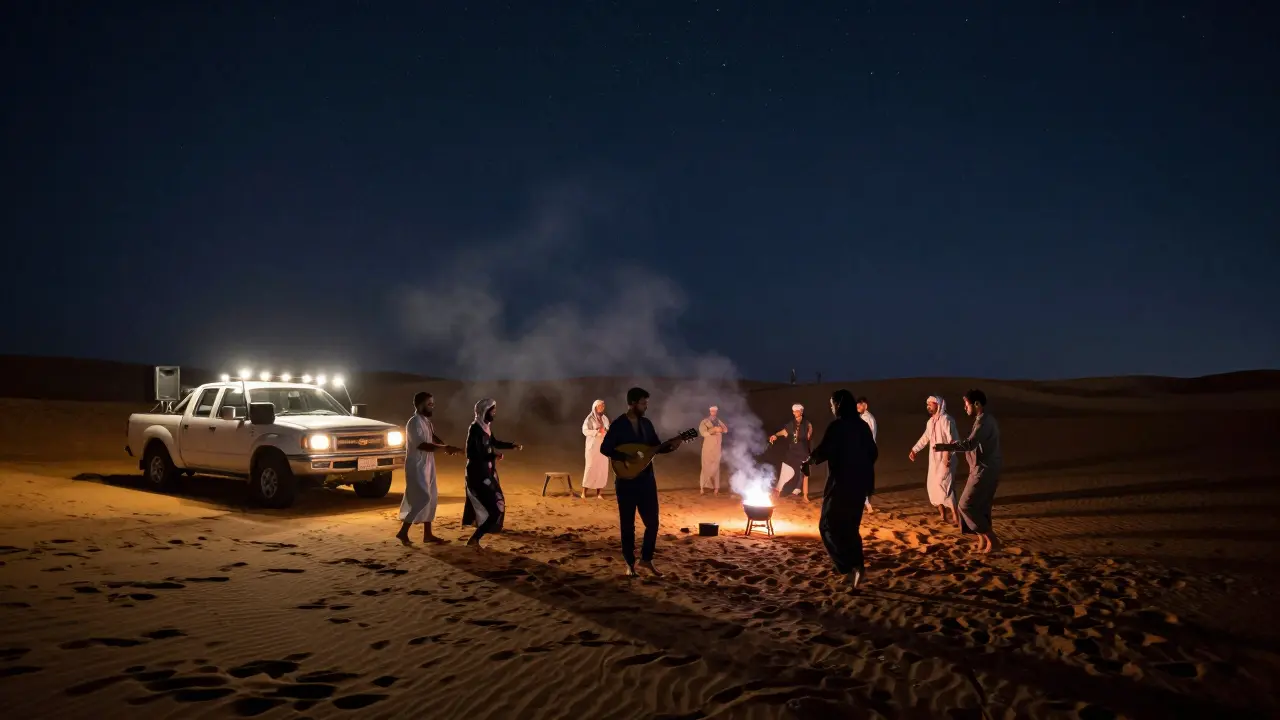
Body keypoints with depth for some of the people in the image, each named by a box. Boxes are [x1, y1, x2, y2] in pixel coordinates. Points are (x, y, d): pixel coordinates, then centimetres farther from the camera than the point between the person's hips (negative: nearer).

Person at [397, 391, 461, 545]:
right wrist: (444, 448, -29)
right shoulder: (414, 422, -18)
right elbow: (421, 444, -27)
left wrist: (445, 446, -6)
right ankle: (403, 532, -4)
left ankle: (428, 534, 16)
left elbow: (433, 437, 16)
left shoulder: (426, 421, 11)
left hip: (427, 465, 10)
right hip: (417, 466, -10)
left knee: (431, 498, 10)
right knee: (422, 498, -13)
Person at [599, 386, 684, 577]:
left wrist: (670, 446, -7)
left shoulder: (646, 423, 8)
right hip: (626, 481, -5)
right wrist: (627, 457, -22)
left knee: (652, 522, 6)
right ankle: (630, 563, 17)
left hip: (647, 479, 5)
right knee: (627, 524, 5)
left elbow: (656, 447, 12)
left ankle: (646, 560, 21)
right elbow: (604, 449, -15)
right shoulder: (618, 424, -10)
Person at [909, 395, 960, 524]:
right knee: (933, 485, 9)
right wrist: (914, 450, 26)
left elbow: (953, 440, -21)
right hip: (934, 459, 9)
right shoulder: (930, 422, 12)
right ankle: (942, 515, 20)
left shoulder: (946, 420, -15)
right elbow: (925, 438, 25)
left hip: (946, 459, -9)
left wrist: (948, 455, -28)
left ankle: (955, 516, -8)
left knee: (944, 485, -14)